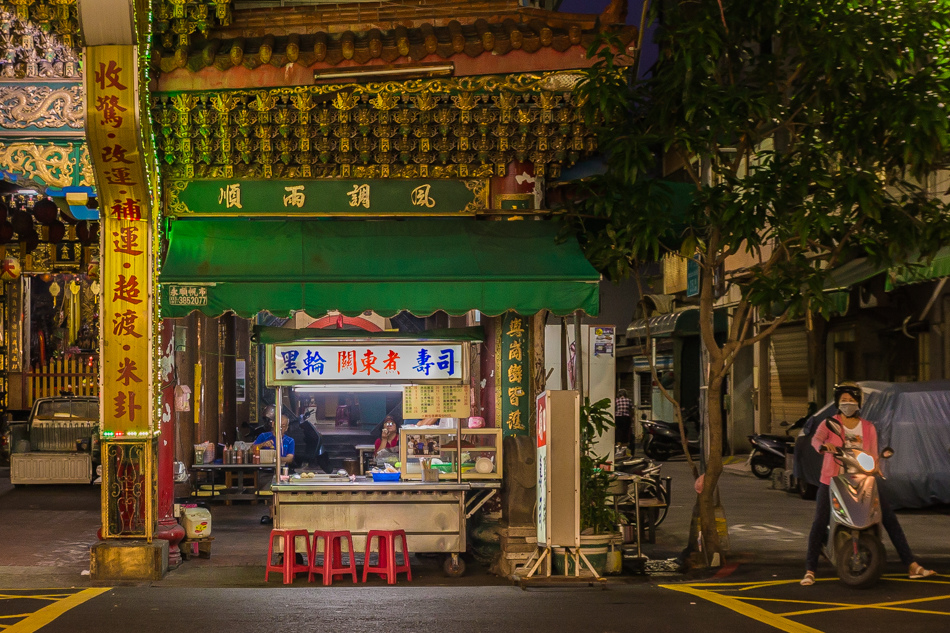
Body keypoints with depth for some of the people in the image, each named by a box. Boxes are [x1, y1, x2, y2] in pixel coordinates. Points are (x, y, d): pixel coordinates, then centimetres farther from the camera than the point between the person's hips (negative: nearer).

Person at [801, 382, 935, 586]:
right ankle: (810, 570, -6)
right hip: (832, 482, -2)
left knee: (890, 518, -6)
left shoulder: (868, 428, 10)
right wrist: (824, 445, -41)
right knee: (819, 523, -15)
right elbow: (815, 439, -17)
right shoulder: (829, 424, 3)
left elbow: (873, 455, 7)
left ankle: (911, 565, -1)